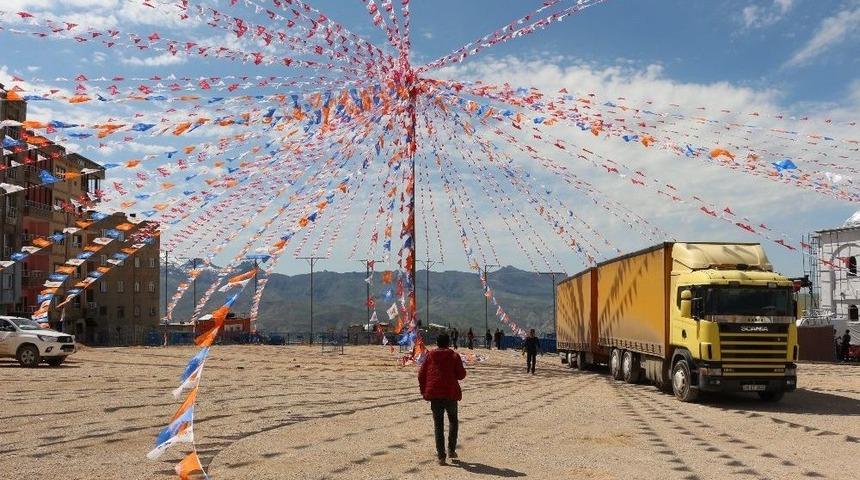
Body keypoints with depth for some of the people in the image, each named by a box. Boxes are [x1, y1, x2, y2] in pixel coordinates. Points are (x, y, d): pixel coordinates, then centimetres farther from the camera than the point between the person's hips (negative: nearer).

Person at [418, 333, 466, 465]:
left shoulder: (430, 356, 6)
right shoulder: (454, 356, 1)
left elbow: (421, 375, 4)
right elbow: (461, 374, -4)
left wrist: (424, 392, 13)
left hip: (434, 394, 1)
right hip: (451, 393, -1)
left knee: (438, 424, 5)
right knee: (453, 420, 20)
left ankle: (441, 456, 2)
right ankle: (451, 450, 13)